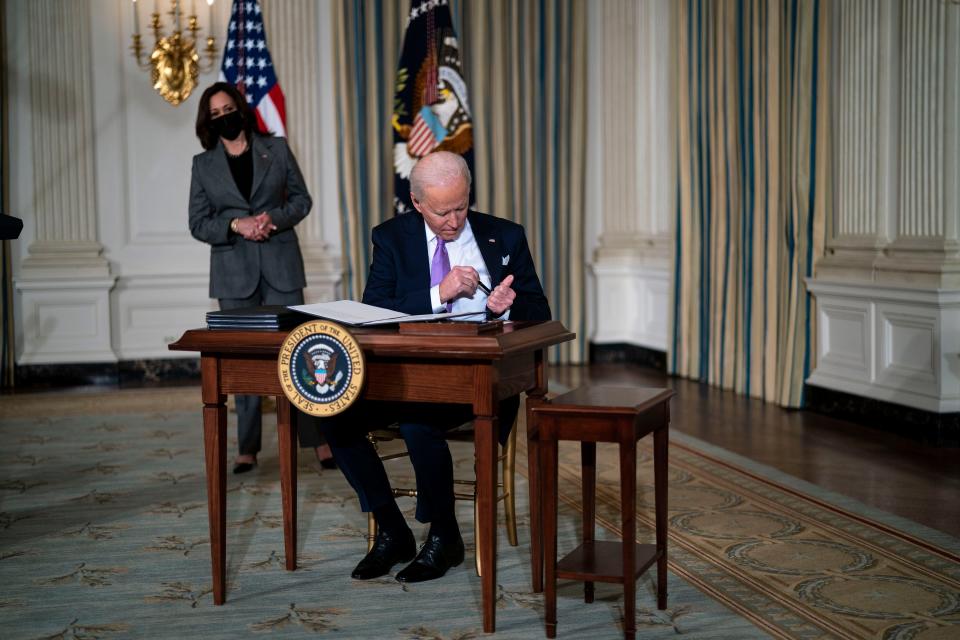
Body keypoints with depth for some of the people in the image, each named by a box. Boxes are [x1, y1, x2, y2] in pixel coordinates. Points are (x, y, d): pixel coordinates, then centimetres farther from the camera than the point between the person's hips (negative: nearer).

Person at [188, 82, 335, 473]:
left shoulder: (276, 148, 6)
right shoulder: (203, 164, 7)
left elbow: (301, 198, 9)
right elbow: (198, 223, 5)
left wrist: (275, 217, -11)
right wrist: (236, 225, -13)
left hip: (280, 265, -1)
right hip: (234, 271, 1)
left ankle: (317, 438, 2)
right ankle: (248, 448, 12)